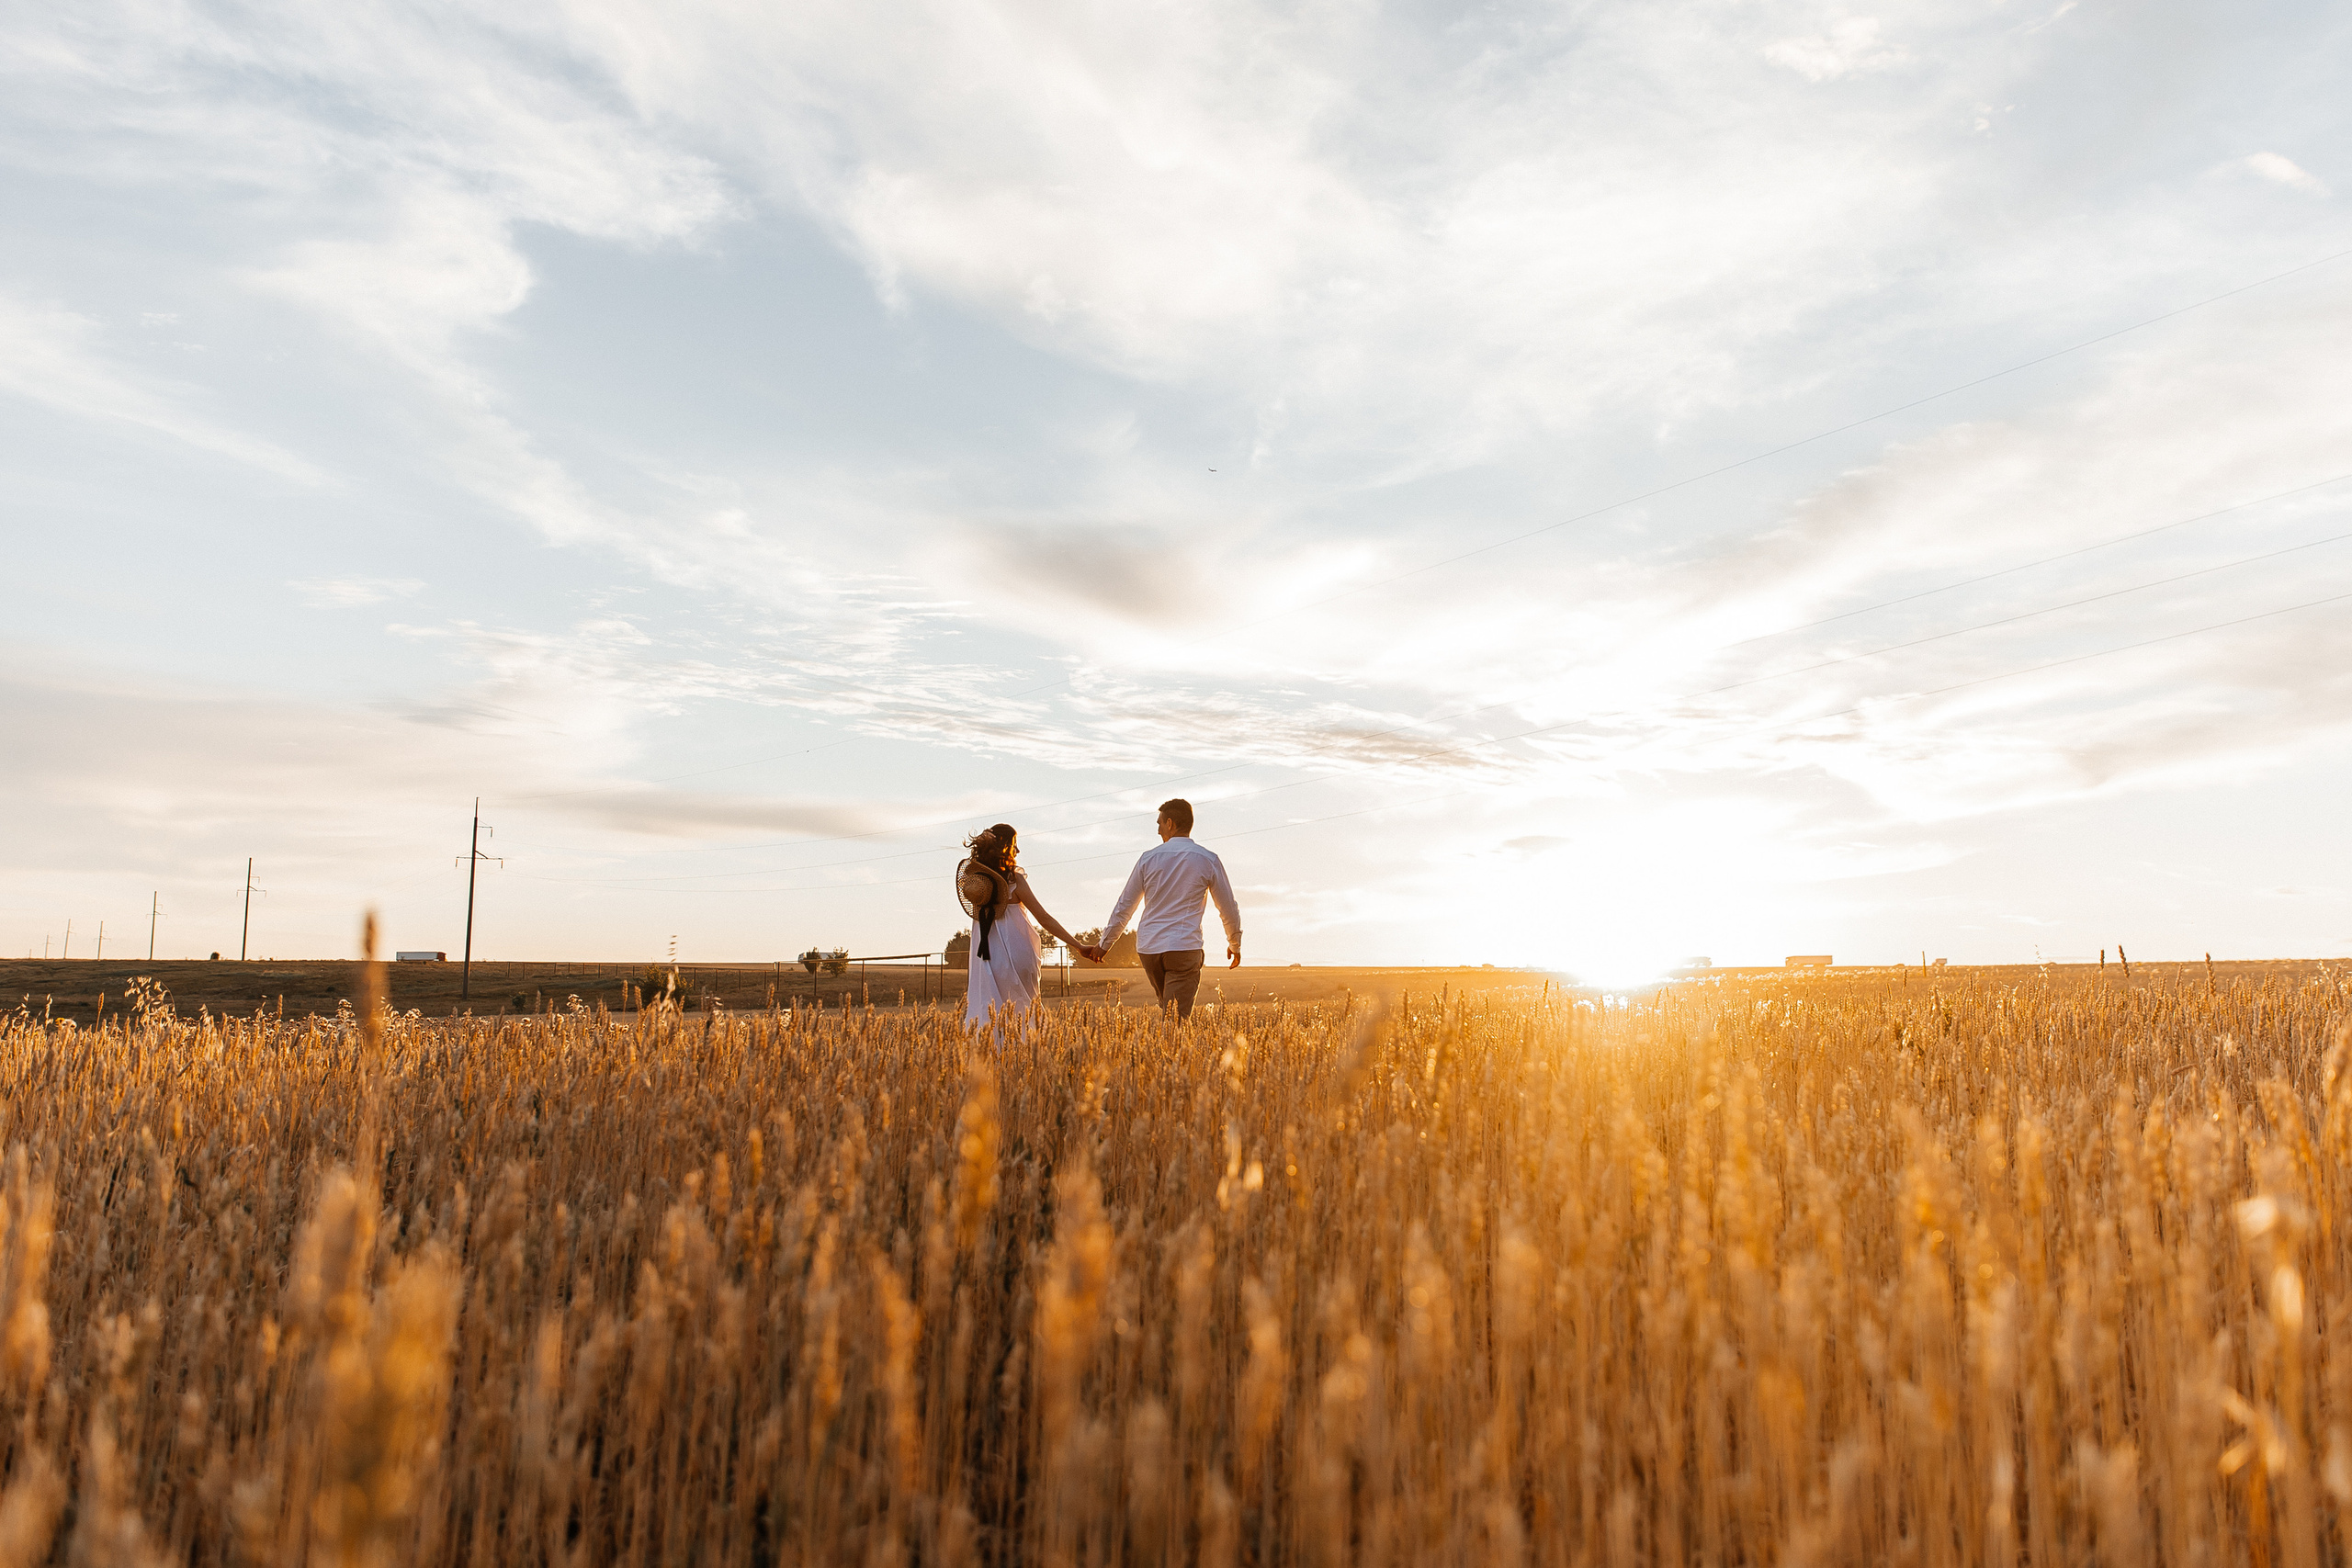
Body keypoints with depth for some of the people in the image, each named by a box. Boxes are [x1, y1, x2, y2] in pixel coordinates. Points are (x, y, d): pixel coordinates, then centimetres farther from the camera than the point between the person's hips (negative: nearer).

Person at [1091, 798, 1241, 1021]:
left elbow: (1124, 906, 10)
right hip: (1184, 948, -3)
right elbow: (1228, 909, 8)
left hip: (1148, 948, 3)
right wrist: (1235, 944, 25)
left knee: (1167, 1009, 19)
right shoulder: (1208, 861, 1)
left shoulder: (1149, 858, 5)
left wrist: (1104, 944, 21)